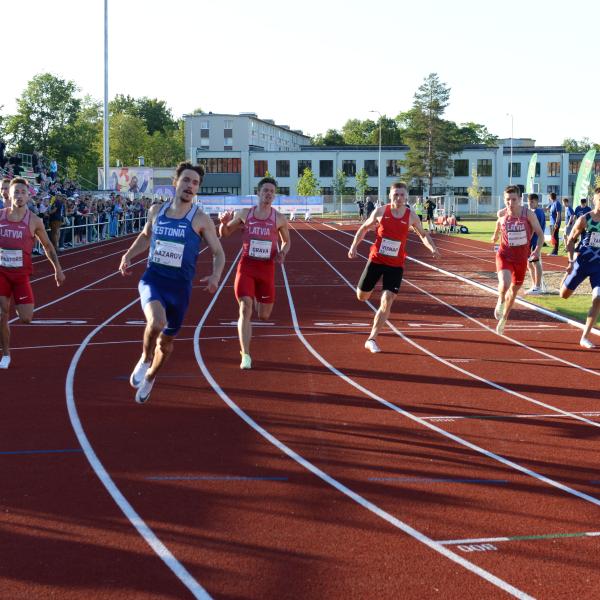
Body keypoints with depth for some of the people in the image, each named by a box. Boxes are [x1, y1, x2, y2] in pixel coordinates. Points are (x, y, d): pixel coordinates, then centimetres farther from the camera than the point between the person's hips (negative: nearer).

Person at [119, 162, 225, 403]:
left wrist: (215, 275, -19)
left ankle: (150, 377, 42)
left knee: (166, 340, 13)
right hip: (152, 279, 0)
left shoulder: (201, 219, -4)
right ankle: (145, 360, 0)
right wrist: (128, 255, 10)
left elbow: (218, 253, 1)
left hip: (180, 286, 0)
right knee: (156, 321, -30)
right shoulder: (156, 210, 4)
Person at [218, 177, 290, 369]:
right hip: (246, 266, -1)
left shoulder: (279, 219, 2)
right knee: (245, 308, -15)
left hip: (267, 268, 1)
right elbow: (224, 234, 13)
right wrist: (224, 222, -9)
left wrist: (283, 253, -6)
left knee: (264, 316, 9)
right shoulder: (244, 214, 2)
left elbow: (286, 241, 16)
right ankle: (245, 355, -13)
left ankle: (258, 302, 49)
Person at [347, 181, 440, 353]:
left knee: (387, 303, -10)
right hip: (376, 260, 0)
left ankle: (372, 339, -1)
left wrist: (432, 248, -8)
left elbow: (423, 234, 11)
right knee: (362, 296, 8)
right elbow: (364, 228, 7)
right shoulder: (381, 211, -7)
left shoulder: (411, 216, -5)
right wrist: (354, 245, -5)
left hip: (396, 265, 0)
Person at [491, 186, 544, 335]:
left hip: (521, 258, 1)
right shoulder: (502, 214, -9)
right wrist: (495, 235, 21)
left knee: (514, 291, 17)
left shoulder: (528, 214, -15)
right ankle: (500, 302, 8)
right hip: (504, 255, -1)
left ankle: (503, 319, 40)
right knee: (504, 284, -28)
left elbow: (540, 233, -10)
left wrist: (538, 250, -24)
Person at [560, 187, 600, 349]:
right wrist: (571, 261, -11)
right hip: (582, 262, -2)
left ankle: (585, 337, -5)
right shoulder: (585, 219, -8)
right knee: (564, 294, 7)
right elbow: (570, 240, -1)